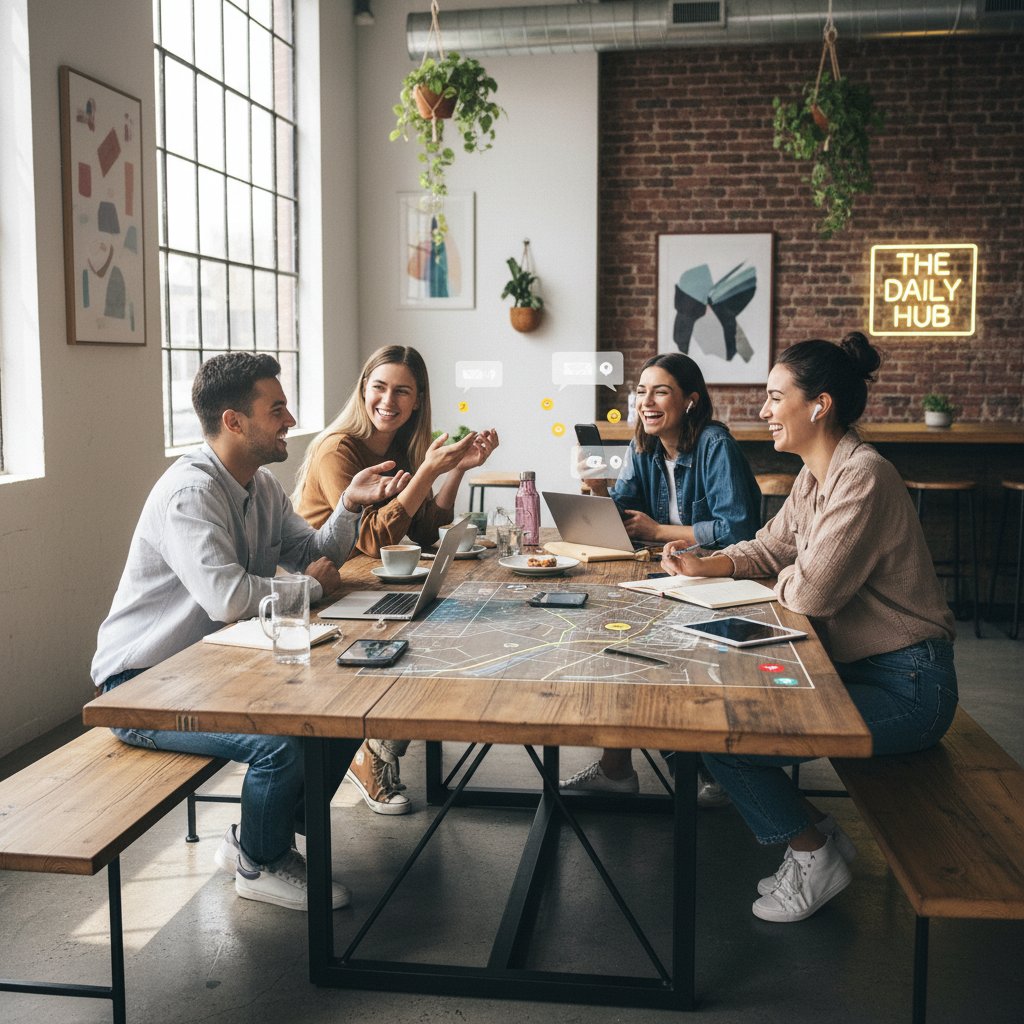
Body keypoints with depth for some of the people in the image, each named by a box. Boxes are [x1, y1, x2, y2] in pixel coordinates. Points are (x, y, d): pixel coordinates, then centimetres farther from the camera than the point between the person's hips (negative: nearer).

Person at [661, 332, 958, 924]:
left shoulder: (863, 476, -23)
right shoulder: (813, 478, 8)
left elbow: (810, 592, -26)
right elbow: (768, 548, 19)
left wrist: (784, 581, -4)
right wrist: (703, 566, 2)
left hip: (906, 688, -10)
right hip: (857, 668, 10)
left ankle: (815, 853, 7)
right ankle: (815, 835, 16)